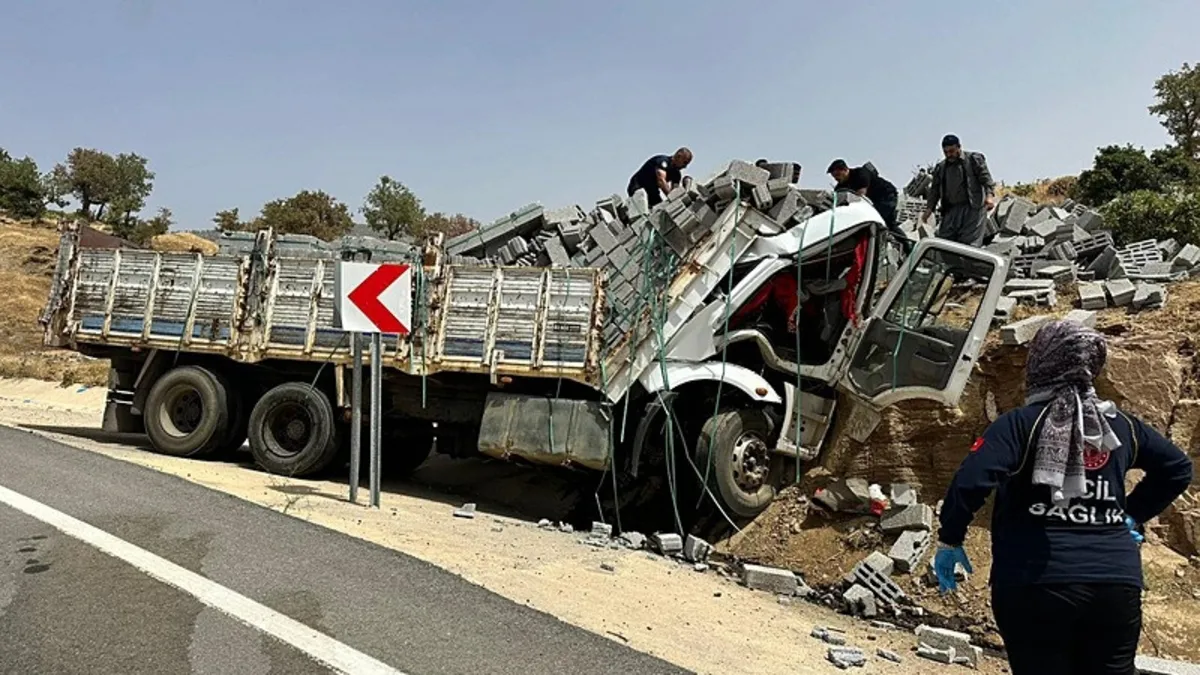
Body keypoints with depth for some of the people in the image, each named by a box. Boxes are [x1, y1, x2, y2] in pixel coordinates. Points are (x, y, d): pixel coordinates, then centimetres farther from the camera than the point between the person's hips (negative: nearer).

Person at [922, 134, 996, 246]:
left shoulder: (974, 159, 9)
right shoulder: (940, 168, 22)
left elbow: (986, 177, -1)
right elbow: (935, 189, 21)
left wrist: (990, 194, -18)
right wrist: (929, 208, 8)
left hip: (972, 207, -5)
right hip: (951, 209, 5)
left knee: (970, 242, -13)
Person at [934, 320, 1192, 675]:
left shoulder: (1021, 422, -7)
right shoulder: (1120, 424, 9)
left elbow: (972, 479, -21)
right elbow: (1179, 468, 22)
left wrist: (949, 539, -9)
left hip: (1036, 586, -4)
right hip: (1118, 584, 5)